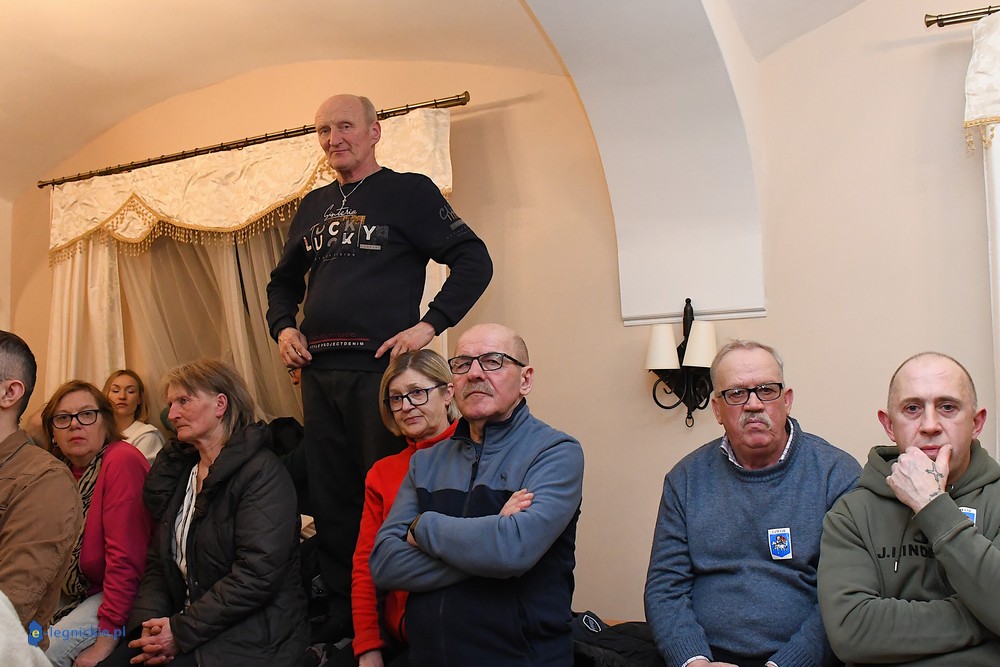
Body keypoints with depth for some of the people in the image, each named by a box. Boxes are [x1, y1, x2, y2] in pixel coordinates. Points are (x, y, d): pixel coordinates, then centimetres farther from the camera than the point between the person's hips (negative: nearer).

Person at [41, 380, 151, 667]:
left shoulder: (122, 462, -21)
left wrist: (108, 638, -24)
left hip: (116, 593, -8)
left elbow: (126, 557, -24)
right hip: (74, 594, 8)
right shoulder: (65, 469, 6)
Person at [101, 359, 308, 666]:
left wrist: (182, 631, -17)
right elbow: (158, 560, 12)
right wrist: (149, 622, -5)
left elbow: (257, 574, -20)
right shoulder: (180, 472, 14)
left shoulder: (262, 472, -12)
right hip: (186, 624, 7)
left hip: (251, 639, -7)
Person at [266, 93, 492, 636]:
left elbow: (474, 261, -5)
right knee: (330, 502, 10)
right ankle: (341, 626, 23)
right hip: (319, 372, 6)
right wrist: (283, 327, 10)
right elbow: (284, 279, 29)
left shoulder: (409, 191, 2)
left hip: (381, 368, -6)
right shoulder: (313, 205, 19)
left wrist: (430, 325, -14)